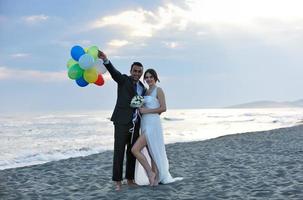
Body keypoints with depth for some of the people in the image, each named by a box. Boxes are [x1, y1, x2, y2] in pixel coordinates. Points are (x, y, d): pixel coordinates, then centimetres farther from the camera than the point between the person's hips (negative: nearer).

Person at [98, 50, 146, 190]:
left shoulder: (143, 88, 17)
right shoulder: (123, 80, 1)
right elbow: (113, 72, -18)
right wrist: (105, 60, -37)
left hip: (135, 123, 5)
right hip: (122, 121, -5)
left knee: (132, 151, 8)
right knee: (119, 151, -5)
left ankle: (130, 179, 18)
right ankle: (117, 181, -1)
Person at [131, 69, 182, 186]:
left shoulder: (158, 90, -5)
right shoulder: (146, 91, 17)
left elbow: (163, 108, -13)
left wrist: (147, 110, -15)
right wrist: (141, 109, 6)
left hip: (153, 123, -8)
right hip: (145, 123, 8)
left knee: (135, 149, -15)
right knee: (151, 152, 9)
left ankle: (151, 173, -5)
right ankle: (156, 178, 14)